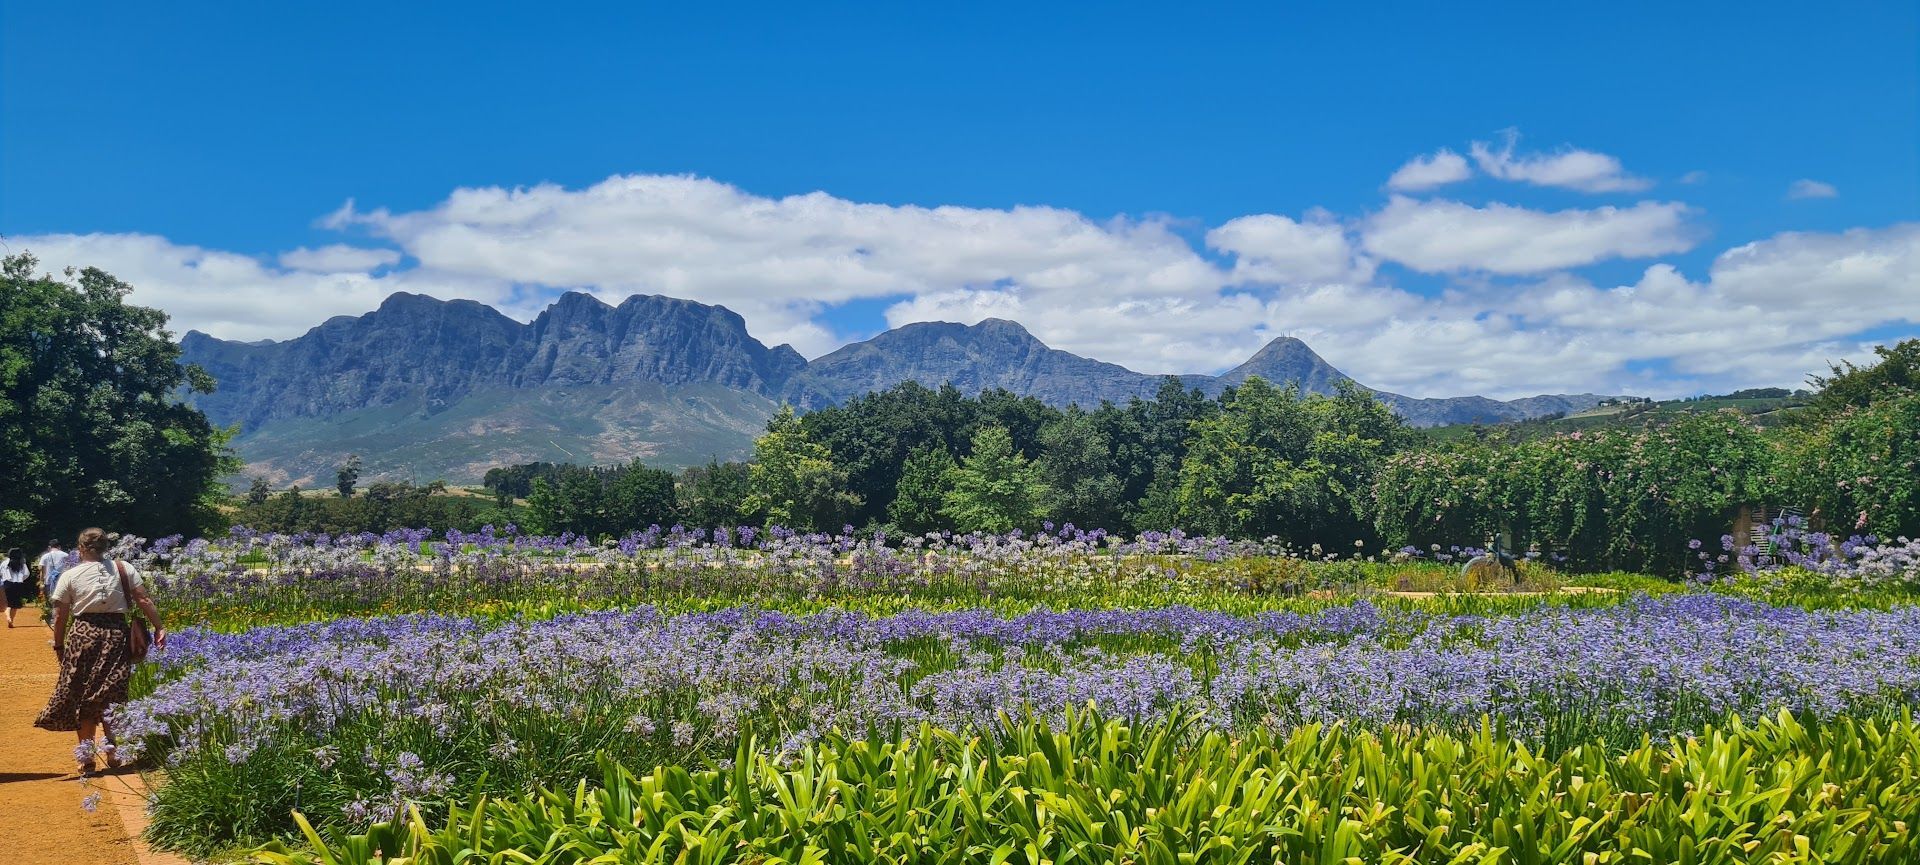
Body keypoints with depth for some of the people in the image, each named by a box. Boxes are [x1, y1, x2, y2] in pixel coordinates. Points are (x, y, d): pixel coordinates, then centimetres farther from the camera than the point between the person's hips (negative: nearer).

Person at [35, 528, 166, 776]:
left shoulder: (70, 576, -1)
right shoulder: (124, 569, 2)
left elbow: (60, 617, 0)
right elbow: (144, 601, -3)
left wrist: (59, 645, 11)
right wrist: (158, 628, 1)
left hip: (82, 636, -1)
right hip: (116, 635, 1)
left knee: (82, 697, 8)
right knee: (111, 695, 12)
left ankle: (86, 757, 10)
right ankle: (112, 749, 13)